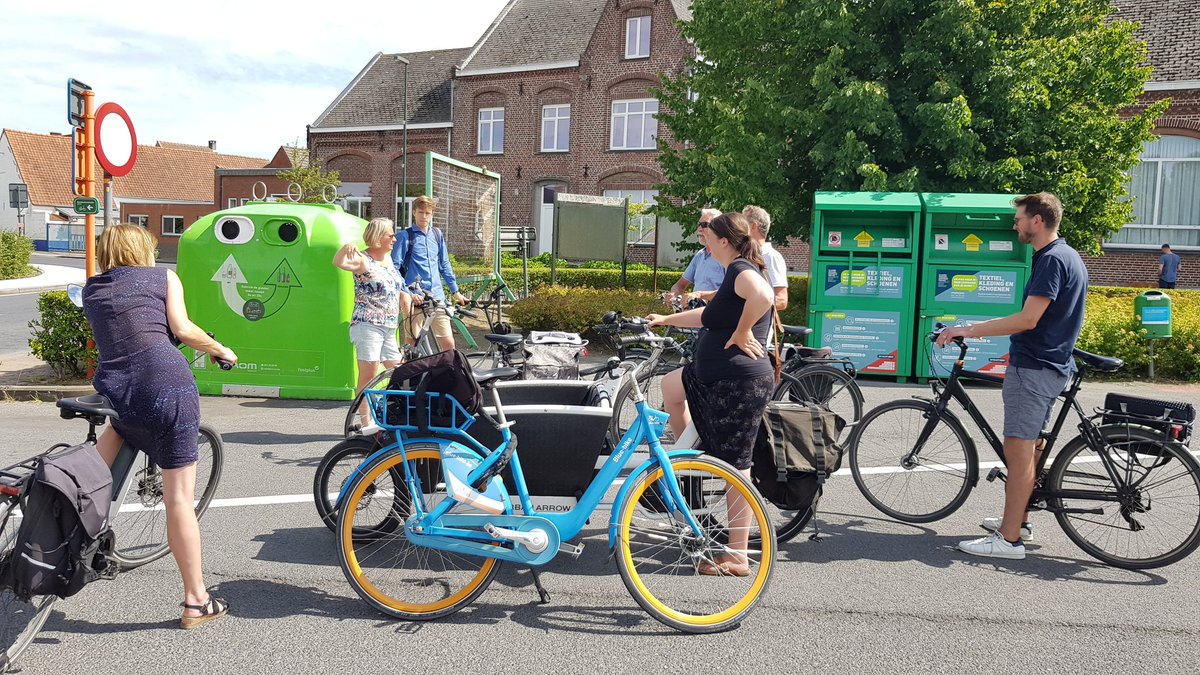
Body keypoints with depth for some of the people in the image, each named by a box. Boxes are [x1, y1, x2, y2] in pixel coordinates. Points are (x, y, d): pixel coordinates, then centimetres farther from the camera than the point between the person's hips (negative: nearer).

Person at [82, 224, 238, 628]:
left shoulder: (90, 290, 23)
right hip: (167, 386, -3)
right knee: (180, 499, 2)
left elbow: (108, 337, 23)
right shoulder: (164, 277, 14)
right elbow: (182, 329, 3)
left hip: (112, 389, 3)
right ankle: (197, 603, 11)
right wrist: (220, 349, 18)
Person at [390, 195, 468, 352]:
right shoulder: (405, 237, 0)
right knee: (411, 345, 2)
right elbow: (394, 268, -6)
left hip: (437, 296, 4)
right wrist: (407, 293, -15)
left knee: (449, 344, -1)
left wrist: (456, 291, 19)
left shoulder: (437, 234, 14)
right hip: (414, 298, -4)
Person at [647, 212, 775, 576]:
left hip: (739, 384, -11)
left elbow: (763, 296, -38)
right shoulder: (737, 271, 18)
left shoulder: (741, 270, -13)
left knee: (734, 467, -5)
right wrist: (665, 319, 41)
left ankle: (737, 557, 5)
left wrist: (742, 332, -23)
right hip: (716, 378, 11)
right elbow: (708, 316, 33)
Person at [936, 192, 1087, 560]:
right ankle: (1018, 519, 30)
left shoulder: (1052, 259, -17)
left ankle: (1010, 539, -5)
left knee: (1018, 449, -8)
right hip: (1051, 366, 11)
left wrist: (969, 330, -22)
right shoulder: (1067, 257, 15)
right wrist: (982, 328, 22)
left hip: (1034, 367, -11)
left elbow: (1028, 319, -25)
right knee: (1029, 447, 18)